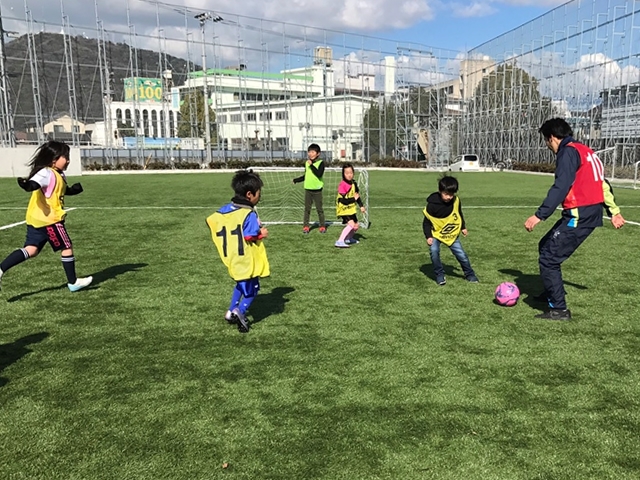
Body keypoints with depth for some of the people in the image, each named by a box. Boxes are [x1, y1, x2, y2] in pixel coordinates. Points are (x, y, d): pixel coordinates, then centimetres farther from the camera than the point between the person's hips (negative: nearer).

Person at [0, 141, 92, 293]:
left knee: (31, 250, 9)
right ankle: (73, 282, 13)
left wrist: (74, 189, 15)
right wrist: (28, 185, -54)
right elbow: (35, 183, -33)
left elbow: (64, 190, 32)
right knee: (67, 247, 3)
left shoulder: (58, 175, 15)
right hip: (49, 220, -9)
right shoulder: (47, 173, -15)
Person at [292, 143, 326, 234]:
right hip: (308, 189, 4)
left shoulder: (320, 163, -7)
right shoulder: (307, 163, 8)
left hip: (317, 190, -4)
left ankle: (322, 226, 13)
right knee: (307, 209, 7)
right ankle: (305, 226, 11)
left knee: (319, 209, 3)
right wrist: (296, 180, 12)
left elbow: (319, 174, -23)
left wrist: (312, 165, -22)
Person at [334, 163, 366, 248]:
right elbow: (343, 200, -27)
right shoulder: (342, 185, -23)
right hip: (343, 209, -8)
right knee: (351, 224, -26)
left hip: (351, 208, 8)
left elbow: (357, 195, 15)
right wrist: (354, 198, -19)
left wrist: (361, 206, 9)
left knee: (355, 226, 18)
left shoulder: (354, 183, 2)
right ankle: (340, 242, -26)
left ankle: (349, 239, 44)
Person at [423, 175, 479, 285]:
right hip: (436, 233, -3)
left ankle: (469, 274, 24)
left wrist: (463, 227, 14)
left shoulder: (456, 201, -13)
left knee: (461, 254, 1)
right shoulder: (432, 204, -24)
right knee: (434, 251, -25)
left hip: (452, 234, 3)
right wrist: (428, 236, -20)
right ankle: (440, 275, -5)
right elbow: (426, 222, -14)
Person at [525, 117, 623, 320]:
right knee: (546, 246, 21)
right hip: (590, 213, 10)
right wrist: (614, 211, 29)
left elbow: (560, 187, -23)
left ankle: (558, 309, -1)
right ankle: (553, 291, 32)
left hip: (579, 216, -10)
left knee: (548, 258, -6)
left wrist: (539, 215, -28)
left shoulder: (569, 152, -11)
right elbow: (601, 183, 24)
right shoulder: (585, 151, 19)